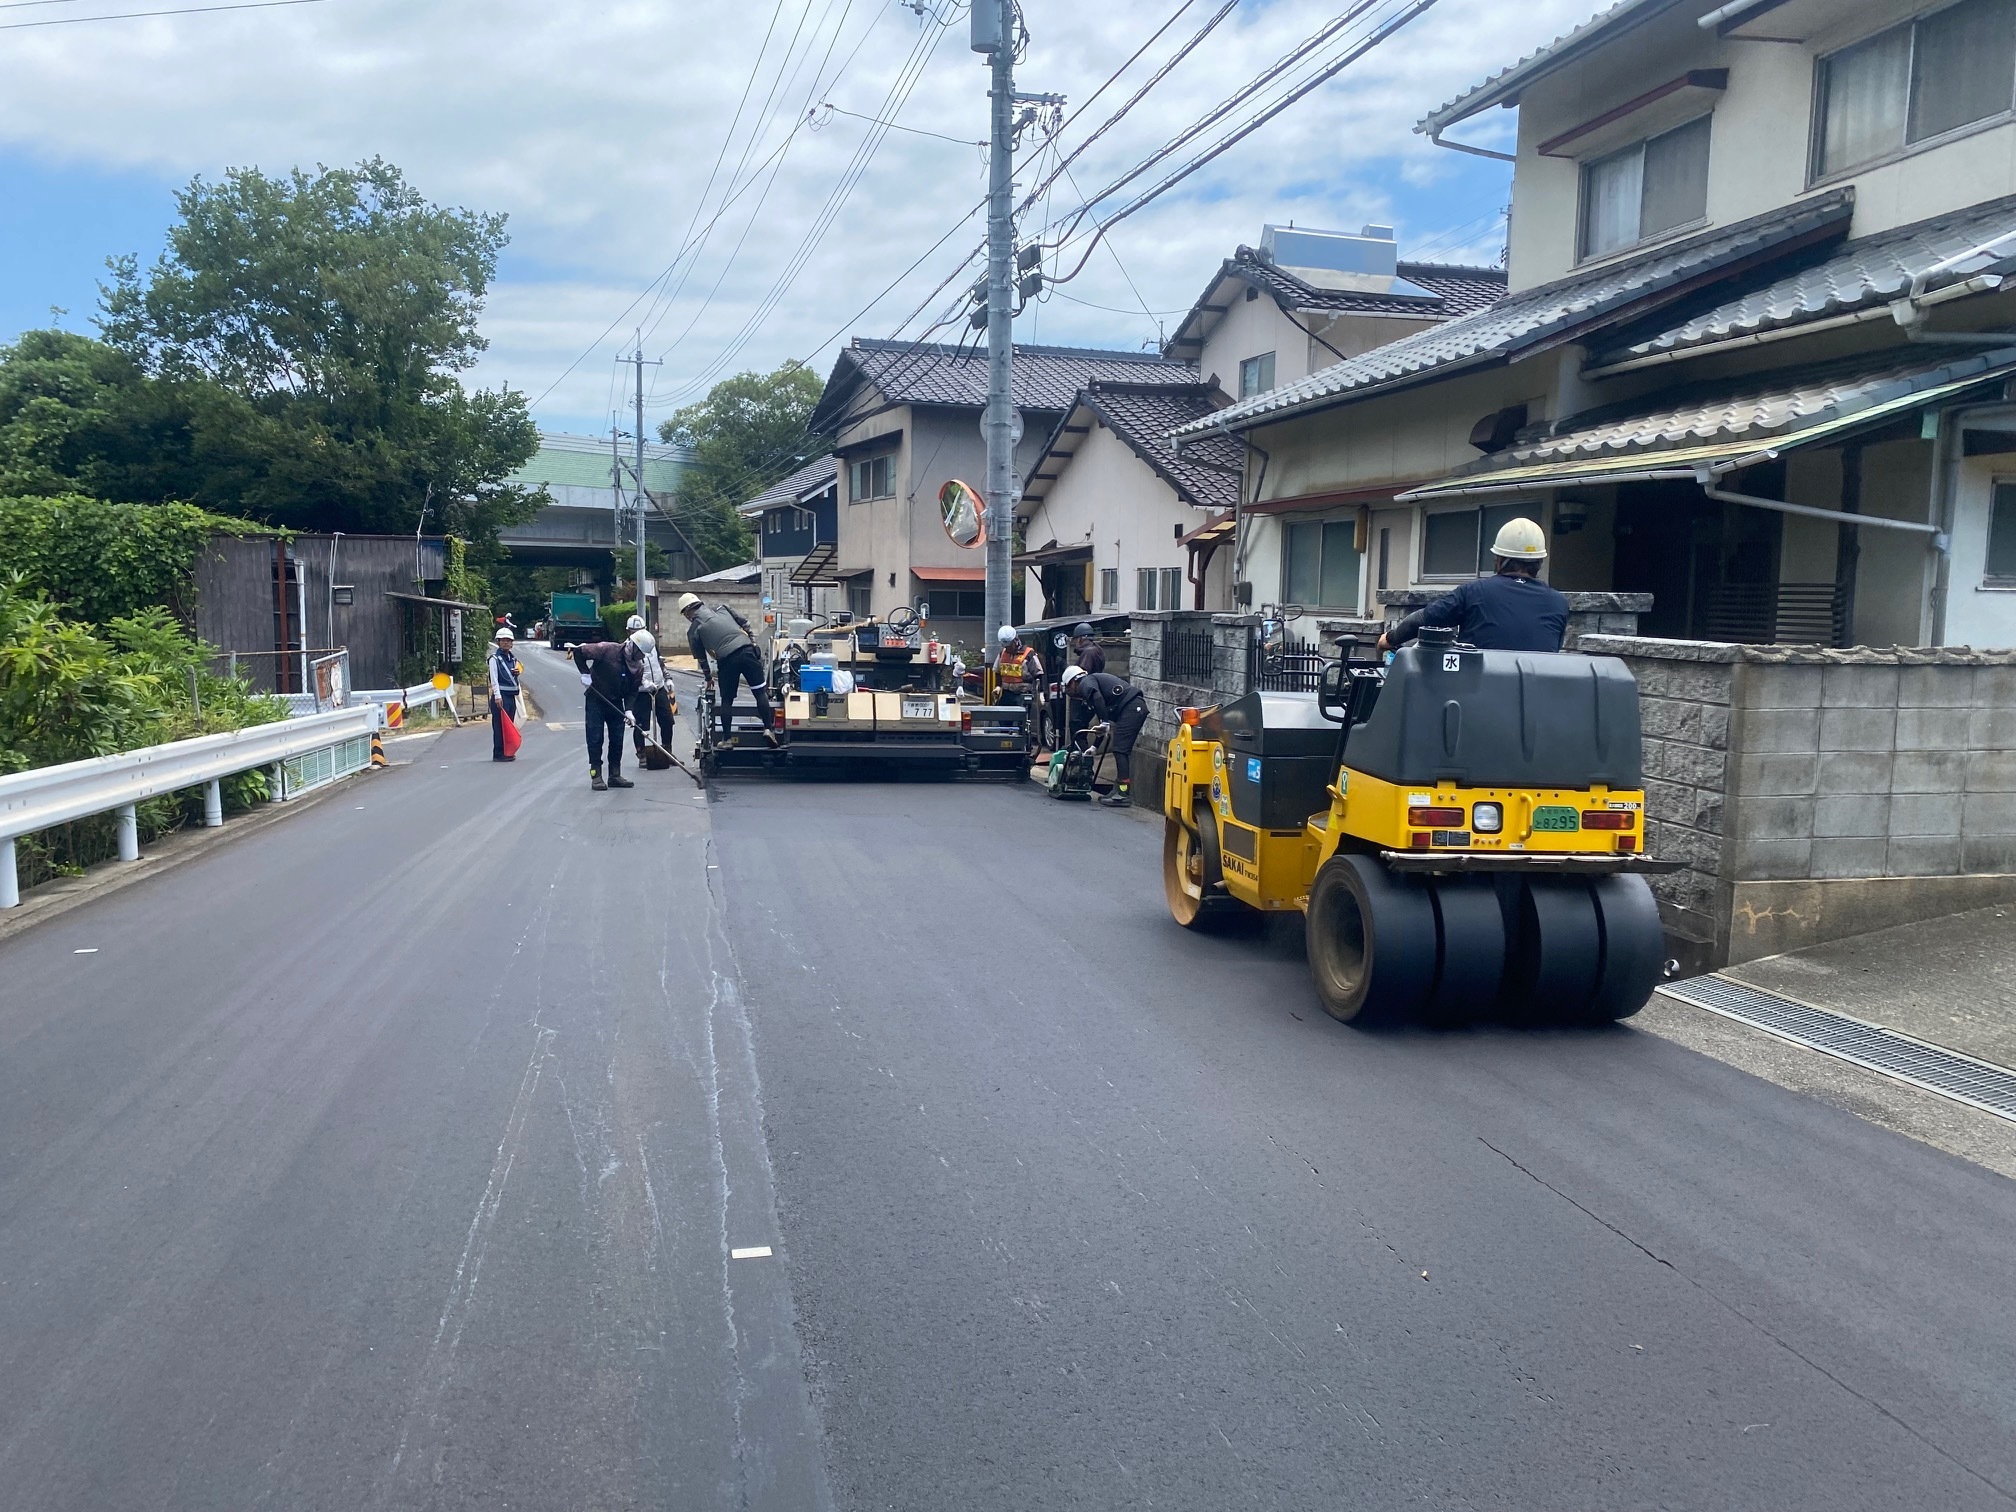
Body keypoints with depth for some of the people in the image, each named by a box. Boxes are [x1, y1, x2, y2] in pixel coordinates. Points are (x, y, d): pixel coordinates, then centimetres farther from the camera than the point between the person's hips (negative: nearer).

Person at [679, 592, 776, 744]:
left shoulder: (694, 630, 11)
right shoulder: (720, 608, 18)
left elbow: (701, 657, 17)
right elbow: (744, 623, 16)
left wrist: (708, 677, 30)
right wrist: (753, 642, 23)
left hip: (727, 660, -2)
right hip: (747, 650, 2)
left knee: (727, 700, 11)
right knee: (761, 692, 6)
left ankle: (728, 738, 13)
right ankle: (768, 729, -2)